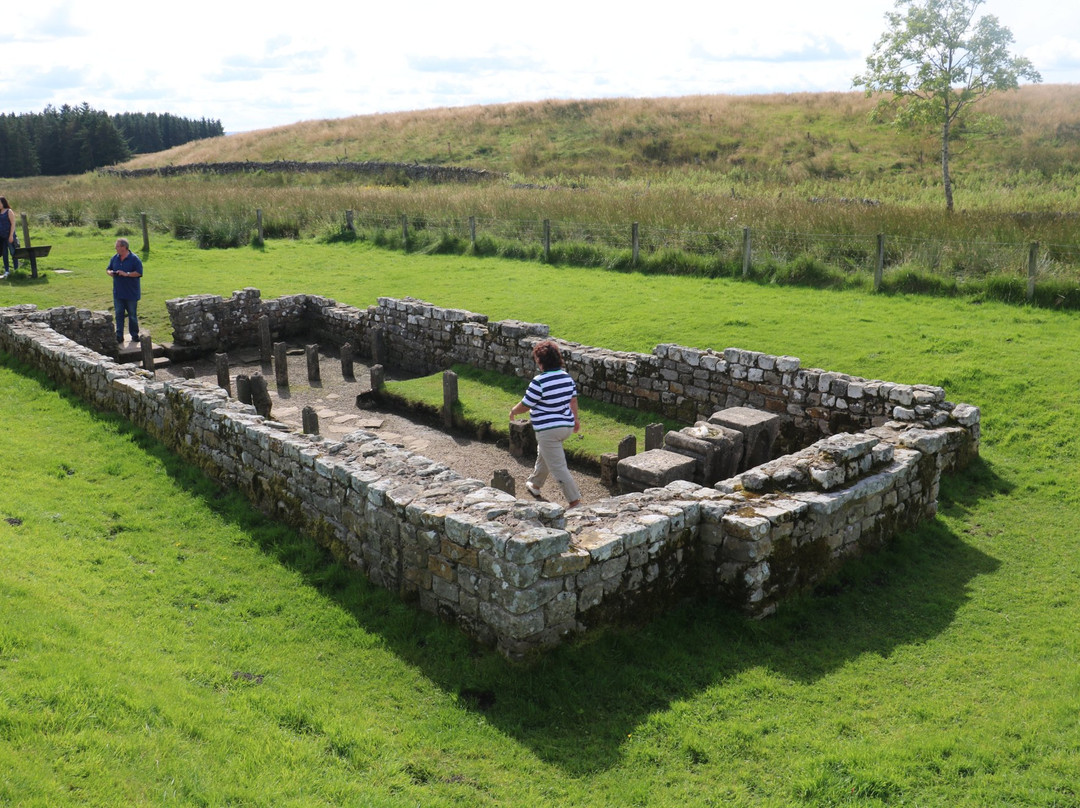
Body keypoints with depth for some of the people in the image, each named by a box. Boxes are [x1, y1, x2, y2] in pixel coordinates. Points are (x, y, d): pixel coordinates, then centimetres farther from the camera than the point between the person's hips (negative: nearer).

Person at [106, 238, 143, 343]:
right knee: (119, 314, 4)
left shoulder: (134, 259, -9)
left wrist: (126, 274, -21)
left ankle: (134, 335, 17)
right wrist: (110, 272, -4)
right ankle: (119, 336, 7)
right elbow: (108, 269, 19)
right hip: (118, 293, 5)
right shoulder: (114, 258, 8)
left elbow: (139, 273, -14)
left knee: (132, 315, 5)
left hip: (131, 294, -5)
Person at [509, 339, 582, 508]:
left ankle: (575, 502, -1)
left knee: (558, 467, -2)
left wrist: (513, 411, 8)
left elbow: (525, 405, -12)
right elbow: (573, 400, 11)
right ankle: (535, 485, 49)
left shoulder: (539, 382, -21)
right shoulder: (567, 377, 1)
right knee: (543, 455, 30)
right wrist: (576, 419, 25)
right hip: (566, 426, 9)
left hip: (548, 430, -9)